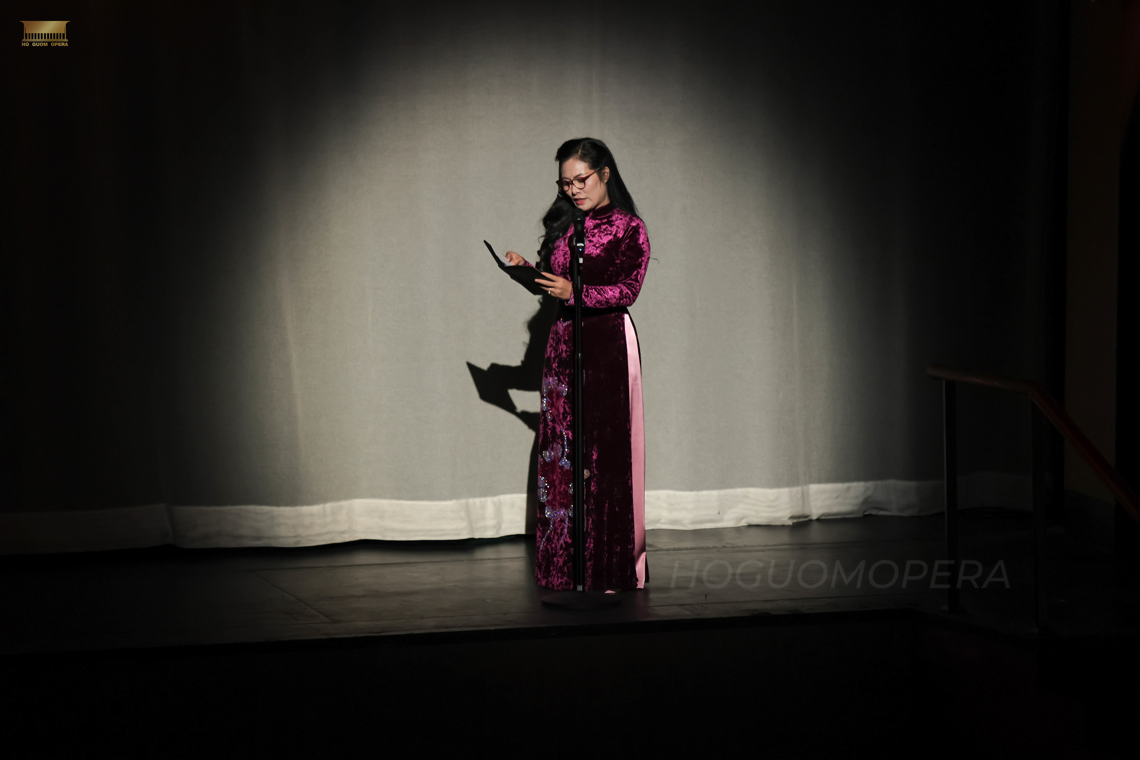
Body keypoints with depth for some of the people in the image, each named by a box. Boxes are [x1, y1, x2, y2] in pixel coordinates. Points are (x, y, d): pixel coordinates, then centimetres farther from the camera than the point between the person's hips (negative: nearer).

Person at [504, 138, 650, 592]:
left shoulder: (628, 228, -4)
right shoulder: (566, 227, 15)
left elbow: (627, 289, -13)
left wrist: (576, 292, -23)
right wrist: (528, 270, 2)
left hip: (608, 341, -6)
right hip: (565, 342, 6)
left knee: (604, 451, -7)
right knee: (562, 452, 3)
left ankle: (611, 568, -2)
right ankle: (566, 565, 7)